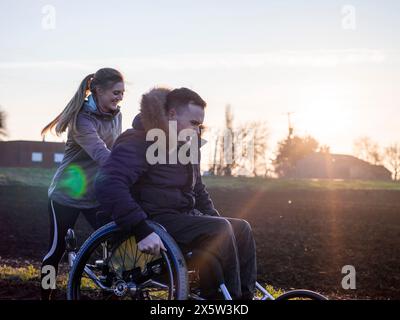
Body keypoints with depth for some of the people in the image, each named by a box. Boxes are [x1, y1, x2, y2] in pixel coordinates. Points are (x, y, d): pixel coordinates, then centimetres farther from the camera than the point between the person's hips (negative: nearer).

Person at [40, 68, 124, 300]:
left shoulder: (115, 115, 1)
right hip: (68, 194, -6)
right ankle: (45, 295, 23)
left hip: (97, 194, 6)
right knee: (57, 249, 4)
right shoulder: (83, 119, -22)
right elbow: (101, 154, -36)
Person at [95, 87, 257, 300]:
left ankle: (245, 295, -2)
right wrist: (142, 231, -36)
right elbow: (107, 184, -30)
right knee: (219, 230, -25)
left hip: (184, 218, 9)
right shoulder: (139, 142, -14)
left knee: (241, 229, -5)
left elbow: (198, 190, 29)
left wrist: (215, 220, 14)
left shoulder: (186, 148, 15)